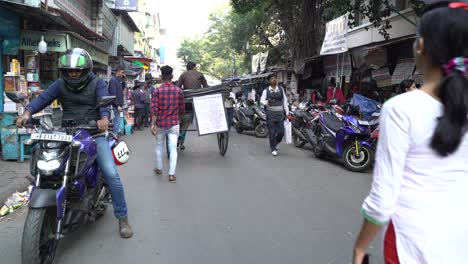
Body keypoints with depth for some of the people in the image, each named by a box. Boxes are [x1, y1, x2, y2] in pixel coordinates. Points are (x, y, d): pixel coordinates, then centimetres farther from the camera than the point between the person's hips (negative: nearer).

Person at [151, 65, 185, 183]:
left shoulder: (157, 91, -5)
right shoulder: (178, 91, 0)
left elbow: (154, 108, -12)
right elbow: (182, 108, 5)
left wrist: (153, 123, -11)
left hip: (160, 123, 0)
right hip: (174, 123, 0)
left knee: (159, 146, 19)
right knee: (173, 148, 0)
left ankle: (159, 168, 32)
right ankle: (172, 174, -5)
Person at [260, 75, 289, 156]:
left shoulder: (281, 89, 11)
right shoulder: (266, 91, 2)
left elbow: (285, 101, 13)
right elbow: (261, 101, -3)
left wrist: (287, 112, 8)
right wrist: (267, 102, -25)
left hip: (280, 113, 3)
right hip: (270, 113, -3)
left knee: (281, 132, 1)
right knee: (272, 132, -1)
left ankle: (276, 143, 30)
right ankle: (273, 148, 12)